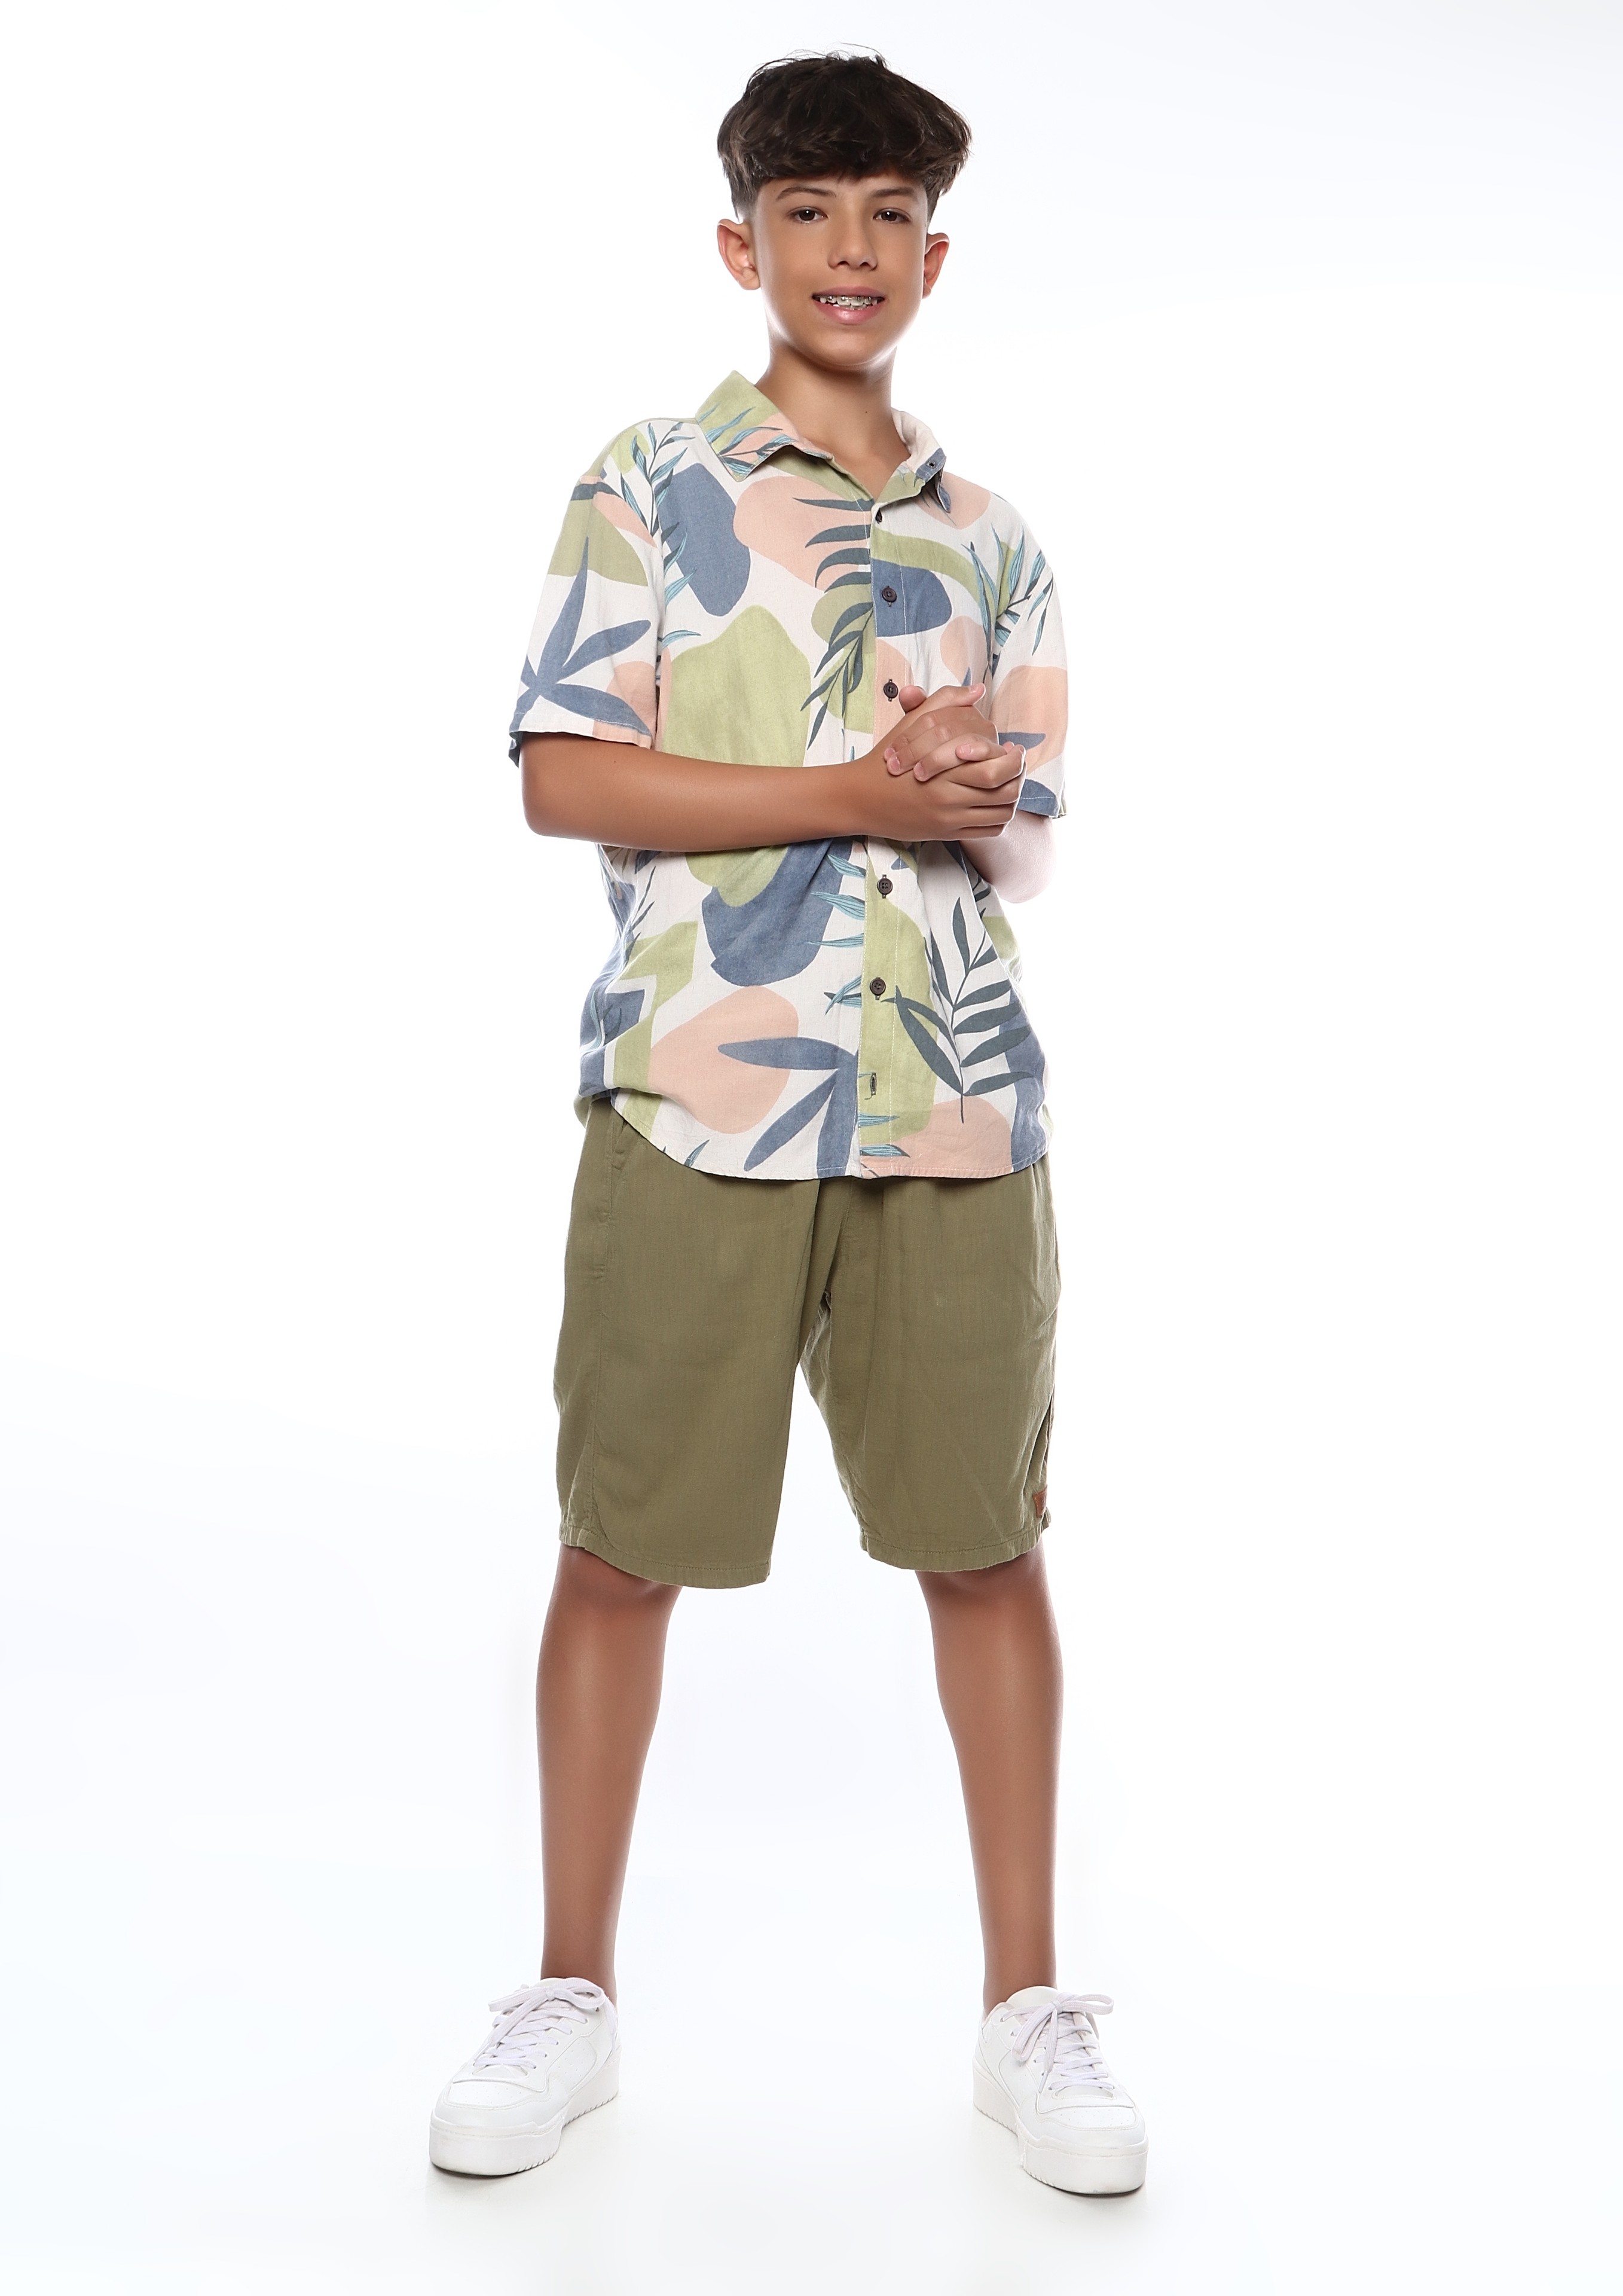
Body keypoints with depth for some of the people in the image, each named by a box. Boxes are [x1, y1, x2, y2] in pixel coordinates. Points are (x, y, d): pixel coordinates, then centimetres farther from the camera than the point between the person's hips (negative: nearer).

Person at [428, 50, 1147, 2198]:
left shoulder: (993, 542, 17)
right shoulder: (651, 485, 6)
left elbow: (1029, 842, 16)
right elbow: (565, 779, -5)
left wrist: (970, 812, -8)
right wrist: (858, 795, -13)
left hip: (957, 1108, 3)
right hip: (697, 1099, -3)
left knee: (986, 1542, 6)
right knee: (623, 1543, 4)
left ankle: (1030, 2007, 20)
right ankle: (571, 1997, 21)